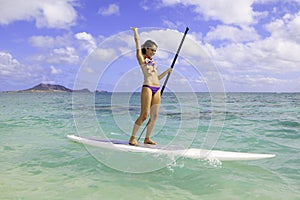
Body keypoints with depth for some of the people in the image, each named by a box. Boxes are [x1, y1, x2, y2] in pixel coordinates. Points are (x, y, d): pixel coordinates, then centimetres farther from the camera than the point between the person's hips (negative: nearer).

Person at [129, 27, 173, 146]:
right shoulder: (141, 58, 6)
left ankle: (147, 139, 13)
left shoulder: (152, 61, 24)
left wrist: (167, 71, 19)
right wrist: (135, 31, 22)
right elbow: (138, 42, 9)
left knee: (154, 116, 3)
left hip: (157, 90, 7)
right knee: (144, 115, -12)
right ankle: (132, 138, -3)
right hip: (147, 88, -7)